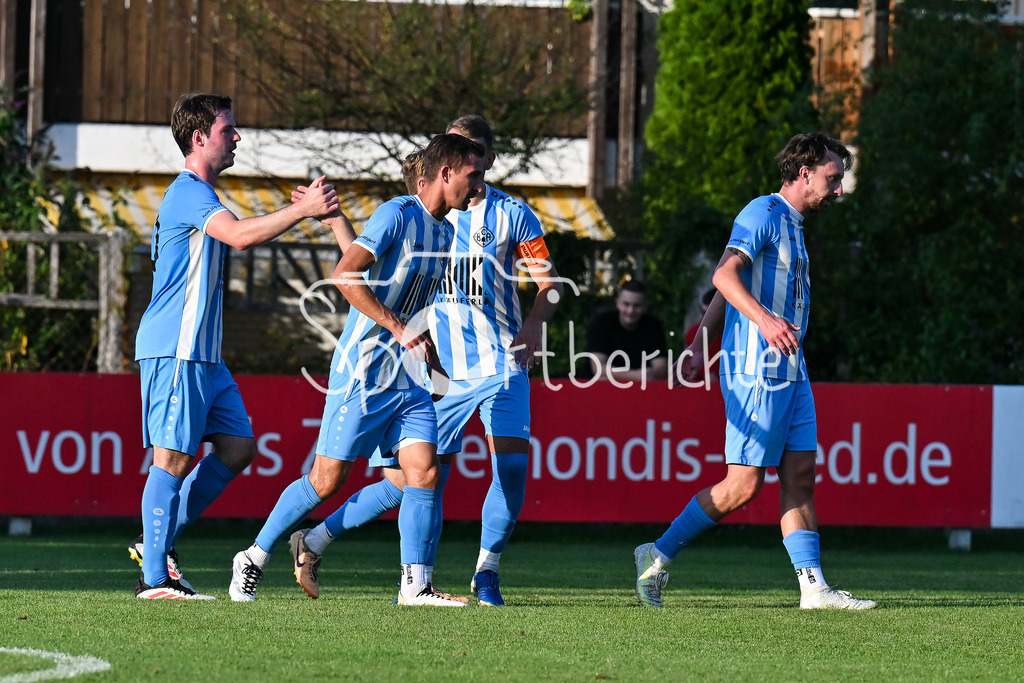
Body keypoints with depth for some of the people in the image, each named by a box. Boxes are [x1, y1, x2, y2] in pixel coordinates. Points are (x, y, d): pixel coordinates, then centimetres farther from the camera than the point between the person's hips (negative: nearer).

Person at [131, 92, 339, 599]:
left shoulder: (199, 196, 20)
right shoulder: (188, 193, -13)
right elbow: (241, 235, -28)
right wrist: (303, 209, -27)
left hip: (203, 355, 10)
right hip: (174, 352, -10)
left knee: (237, 447, 6)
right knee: (175, 458, -9)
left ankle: (157, 543, 13)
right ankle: (154, 577, -5)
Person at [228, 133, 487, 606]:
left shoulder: (443, 231, 13)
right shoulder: (396, 216, -14)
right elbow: (345, 275, -24)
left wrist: (428, 348, 20)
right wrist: (398, 328, -25)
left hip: (408, 376, 8)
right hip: (363, 370, -8)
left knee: (425, 473, -6)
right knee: (327, 479, -2)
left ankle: (415, 586, -4)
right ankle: (254, 559, 14)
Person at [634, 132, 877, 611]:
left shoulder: (790, 224, 21)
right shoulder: (763, 214, -9)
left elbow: (727, 292, 25)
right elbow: (725, 275, -23)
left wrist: (699, 346, 22)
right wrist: (764, 319, -38)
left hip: (789, 373, 10)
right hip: (757, 371, -10)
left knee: (800, 475, 3)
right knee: (743, 485, -8)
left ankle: (813, 587, 0)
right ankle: (659, 556, 3)